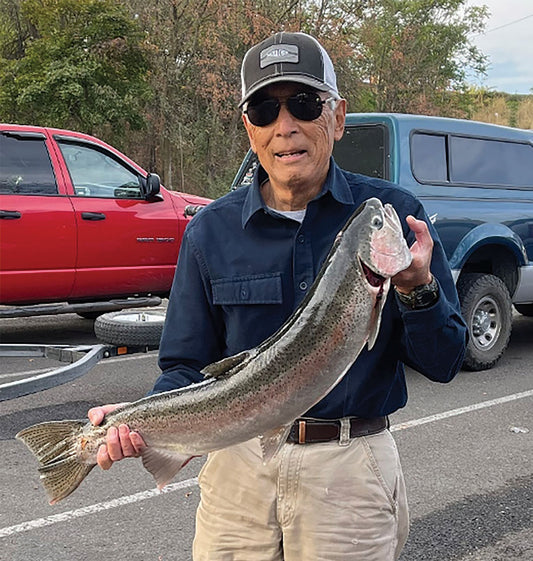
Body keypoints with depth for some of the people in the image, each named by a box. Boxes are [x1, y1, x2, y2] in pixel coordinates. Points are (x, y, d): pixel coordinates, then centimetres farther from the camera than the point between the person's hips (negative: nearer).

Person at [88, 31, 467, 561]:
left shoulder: (391, 213, -5)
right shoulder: (211, 230, -1)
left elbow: (444, 362, -3)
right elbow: (188, 367, 4)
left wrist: (417, 289, -22)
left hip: (350, 474, -1)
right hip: (238, 469, 2)